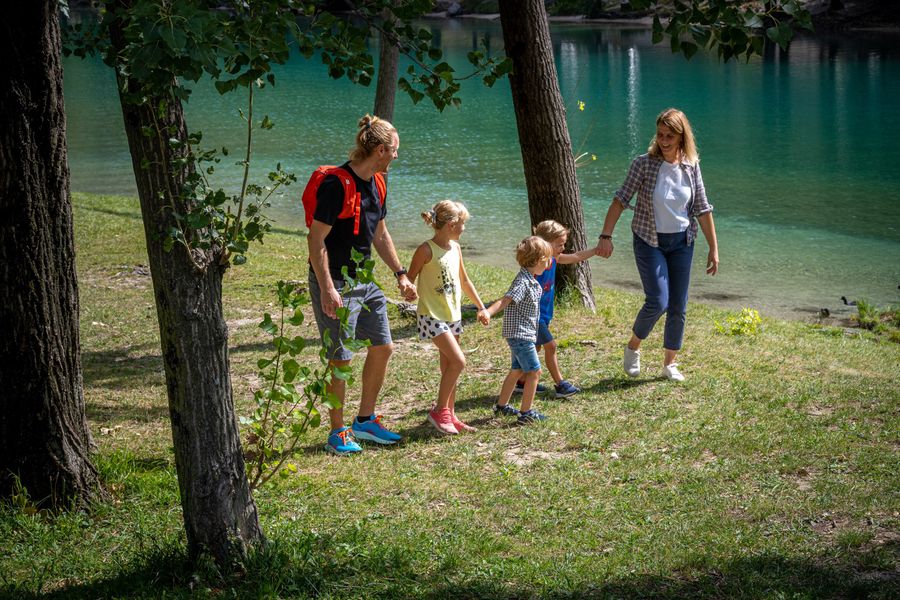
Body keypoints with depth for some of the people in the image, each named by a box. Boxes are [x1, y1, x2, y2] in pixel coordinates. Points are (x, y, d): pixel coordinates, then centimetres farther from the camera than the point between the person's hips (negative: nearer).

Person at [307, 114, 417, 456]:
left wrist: (401, 275, 18)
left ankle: (364, 421, 27)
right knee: (341, 359, -3)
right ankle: (338, 433, 10)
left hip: (365, 280, 9)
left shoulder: (375, 184, 8)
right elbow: (316, 239, -21)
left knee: (383, 347, 12)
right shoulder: (337, 185, -20)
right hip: (335, 282, -9)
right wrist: (327, 289, -25)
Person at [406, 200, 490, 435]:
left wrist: (482, 308, 23)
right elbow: (409, 281, -7)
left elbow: (464, 281, 20)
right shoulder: (426, 250, -15)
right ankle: (439, 411, -3)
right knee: (458, 361, -16)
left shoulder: (455, 248, 8)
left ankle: (449, 415, 20)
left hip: (453, 315, 8)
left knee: (449, 366, 11)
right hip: (432, 316, -8)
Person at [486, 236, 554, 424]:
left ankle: (501, 405, 34)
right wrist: (487, 313, -46)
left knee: (517, 370, 21)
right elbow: (505, 300, -34)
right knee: (534, 372, -6)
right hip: (520, 334, -11)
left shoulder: (532, 281, 8)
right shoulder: (522, 282, -23)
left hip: (522, 334, 11)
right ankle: (526, 413, -1)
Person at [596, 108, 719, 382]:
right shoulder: (644, 163, -13)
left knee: (678, 307, 6)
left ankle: (669, 364, 21)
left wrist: (713, 248, 3)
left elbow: (702, 209, 2)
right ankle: (633, 347, 13)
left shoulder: (691, 166, -3)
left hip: (681, 241, 4)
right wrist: (606, 236, -24)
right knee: (657, 302, -14)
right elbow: (621, 199, -16)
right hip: (649, 241, -4)